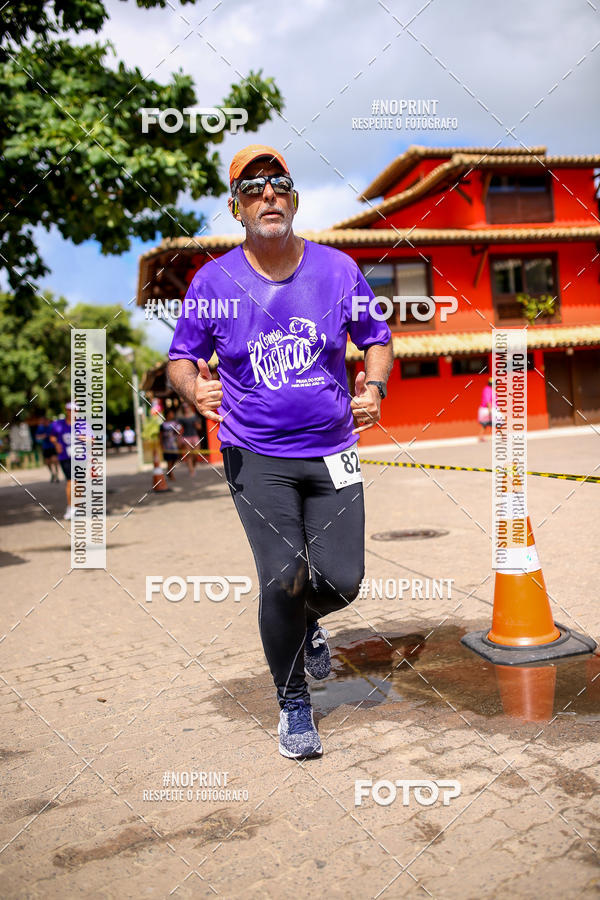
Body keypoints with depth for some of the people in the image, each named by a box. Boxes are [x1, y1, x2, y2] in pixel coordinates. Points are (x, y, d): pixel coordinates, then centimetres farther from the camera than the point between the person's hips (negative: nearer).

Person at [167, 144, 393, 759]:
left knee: (341, 582, -3)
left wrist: (374, 386, -9)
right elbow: (180, 358, 6)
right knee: (283, 578, -11)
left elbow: (376, 339, 12)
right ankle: (293, 705, 16)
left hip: (332, 453, 2)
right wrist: (196, 390, -17)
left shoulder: (338, 269, 1)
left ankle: (308, 621, 37)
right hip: (255, 456, -1)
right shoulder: (213, 281, -2)